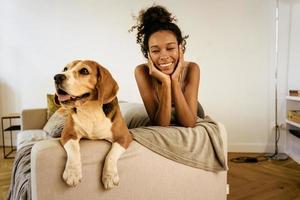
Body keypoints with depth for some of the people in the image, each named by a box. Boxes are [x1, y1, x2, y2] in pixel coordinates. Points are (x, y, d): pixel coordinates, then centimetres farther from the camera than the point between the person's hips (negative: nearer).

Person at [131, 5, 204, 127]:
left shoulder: (192, 69, -20)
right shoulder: (142, 72, -23)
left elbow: (189, 124, -26)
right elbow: (160, 125, -26)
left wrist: (175, 80, -33)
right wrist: (166, 82, -36)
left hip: (193, 118, 1)